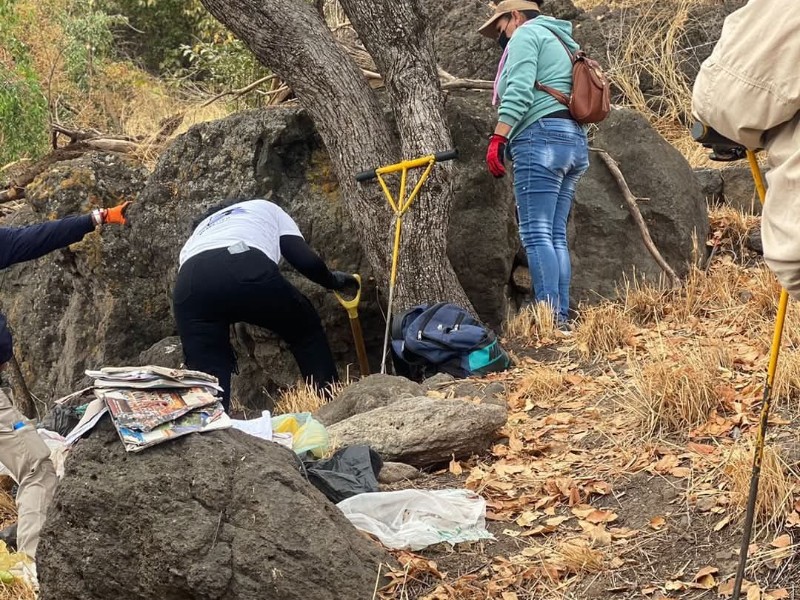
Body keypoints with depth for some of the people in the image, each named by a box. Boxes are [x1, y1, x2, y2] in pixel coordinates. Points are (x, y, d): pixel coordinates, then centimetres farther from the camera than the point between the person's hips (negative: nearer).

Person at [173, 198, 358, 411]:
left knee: (207, 370, 14)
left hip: (190, 281, 2)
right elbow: (306, 261, 24)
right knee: (306, 330, 23)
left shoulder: (197, 235, 46)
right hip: (248, 271, -2)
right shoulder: (265, 208, 41)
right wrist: (332, 280, 43)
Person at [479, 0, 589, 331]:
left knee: (536, 233, -13)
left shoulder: (526, 34, 3)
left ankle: (550, 319, -21)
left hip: (542, 136, -9)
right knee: (556, 235, 5)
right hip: (574, 141, 9)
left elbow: (519, 91, -13)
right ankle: (562, 317, -1)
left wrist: (498, 137, -17)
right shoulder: (561, 42, 31)